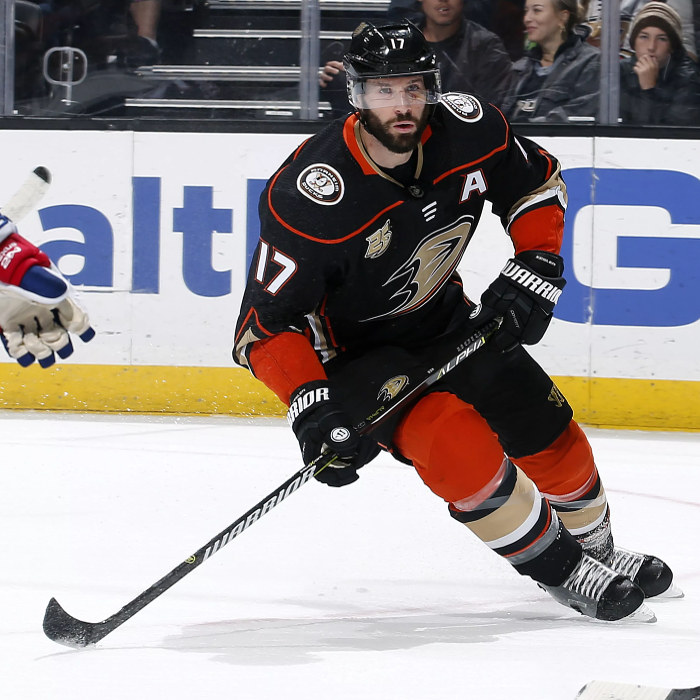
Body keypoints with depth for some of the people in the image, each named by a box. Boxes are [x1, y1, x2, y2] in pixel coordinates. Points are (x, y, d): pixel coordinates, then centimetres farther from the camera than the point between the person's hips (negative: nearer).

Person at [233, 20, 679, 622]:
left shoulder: (467, 130, -17)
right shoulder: (308, 197, -32)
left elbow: (538, 183, 3)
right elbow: (265, 324, -28)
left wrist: (535, 271, -9)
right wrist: (311, 407, -39)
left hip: (446, 323, 6)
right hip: (354, 352, -6)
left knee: (549, 431, 8)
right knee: (454, 439, -27)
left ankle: (597, 549, 38)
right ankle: (563, 572, -8)